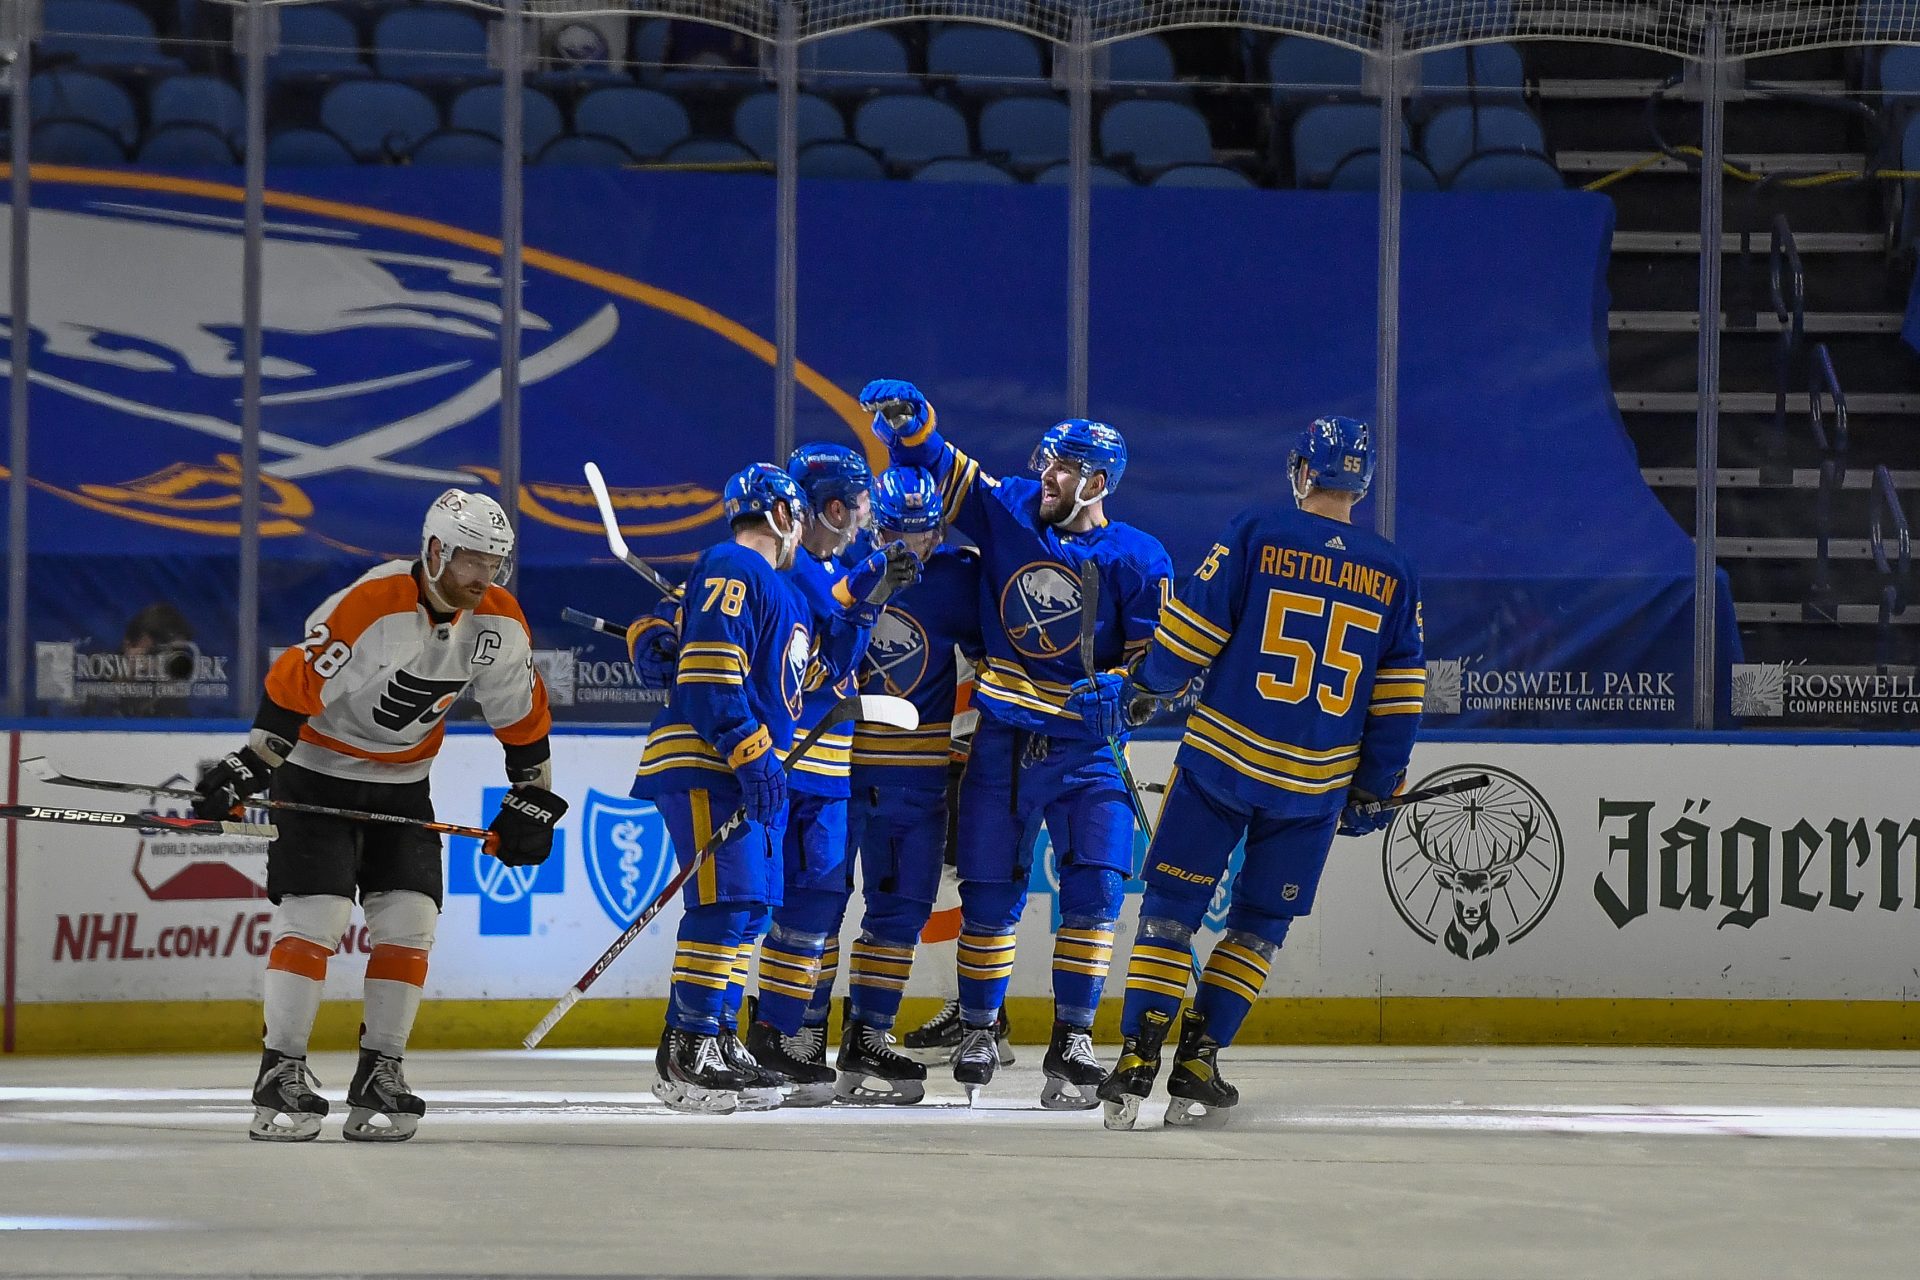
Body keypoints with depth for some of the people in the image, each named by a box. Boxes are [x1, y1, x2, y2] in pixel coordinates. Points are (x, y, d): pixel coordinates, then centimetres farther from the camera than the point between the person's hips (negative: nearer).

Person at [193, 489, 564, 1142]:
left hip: (402, 783, 6)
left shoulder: (501, 623, -7)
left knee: (409, 922, -3)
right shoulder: (369, 606, -27)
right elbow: (294, 684, -25)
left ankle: (379, 1075, 5)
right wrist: (248, 769, -28)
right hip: (318, 773, -6)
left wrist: (530, 801, 8)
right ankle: (281, 1075, -8)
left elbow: (522, 715, 6)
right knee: (313, 918, -13)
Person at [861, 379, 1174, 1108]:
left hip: (1087, 751, -2)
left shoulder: (1137, 560, -6)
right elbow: (933, 468, 10)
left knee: (1094, 886, -11)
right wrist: (908, 418, -9)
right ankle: (977, 1032, 18)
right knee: (989, 895, 4)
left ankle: (1071, 1040, -4)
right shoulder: (1008, 513, 3)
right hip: (1001, 742, 2)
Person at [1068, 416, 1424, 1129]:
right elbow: (1400, 698, 6)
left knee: (1171, 905, 5)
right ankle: (1196, 1067, 8)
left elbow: (1191, 630, -6)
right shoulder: (1393, 574, 5)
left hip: (1223, 755, -2)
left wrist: (1138, 694, 10)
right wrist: (1374, 791, 14)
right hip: (1317, 780, 2)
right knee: (1260, 924, 13)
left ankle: (1138, 1059, -4)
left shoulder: (1256, 534, -5)